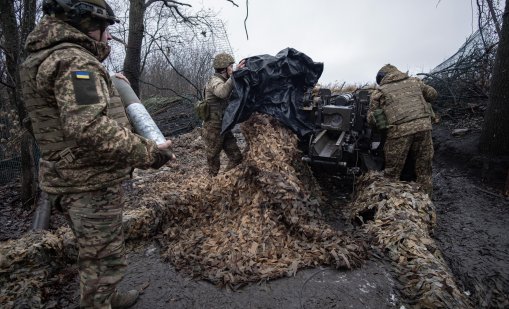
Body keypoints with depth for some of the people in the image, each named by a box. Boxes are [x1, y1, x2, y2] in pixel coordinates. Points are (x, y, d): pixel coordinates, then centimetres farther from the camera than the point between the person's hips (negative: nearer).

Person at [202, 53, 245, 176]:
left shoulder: (224, 81, 12)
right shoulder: (215, 80, -17)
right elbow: (222, 93, -40)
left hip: (224, 128, 9)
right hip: (213, 129, -9)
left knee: (236, 157, 9)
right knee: (214, 162, 5)